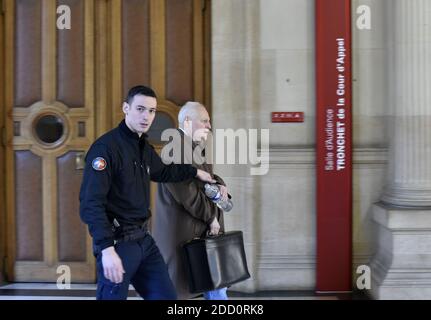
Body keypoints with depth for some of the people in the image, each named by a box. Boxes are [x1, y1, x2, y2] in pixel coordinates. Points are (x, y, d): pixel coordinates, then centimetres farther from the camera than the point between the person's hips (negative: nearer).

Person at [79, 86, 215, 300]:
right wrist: (107, 249, -30)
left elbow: (161, 172, 35)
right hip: (117, 242, -8)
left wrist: (195, 172, 38)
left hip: (143, 239, 9)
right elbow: (91, 203, -23)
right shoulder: (106, 147, -17)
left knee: (167, 296, 10)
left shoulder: (144, 148, 11)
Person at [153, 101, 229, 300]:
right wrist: (212, 217, -14)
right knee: (176, 291, 2)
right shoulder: (176, 147, -17)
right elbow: (186, 192, -23)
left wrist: (219, 185, 1)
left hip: (203, 231, 9)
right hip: (182, 233, -9)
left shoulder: (196, 148, 13)